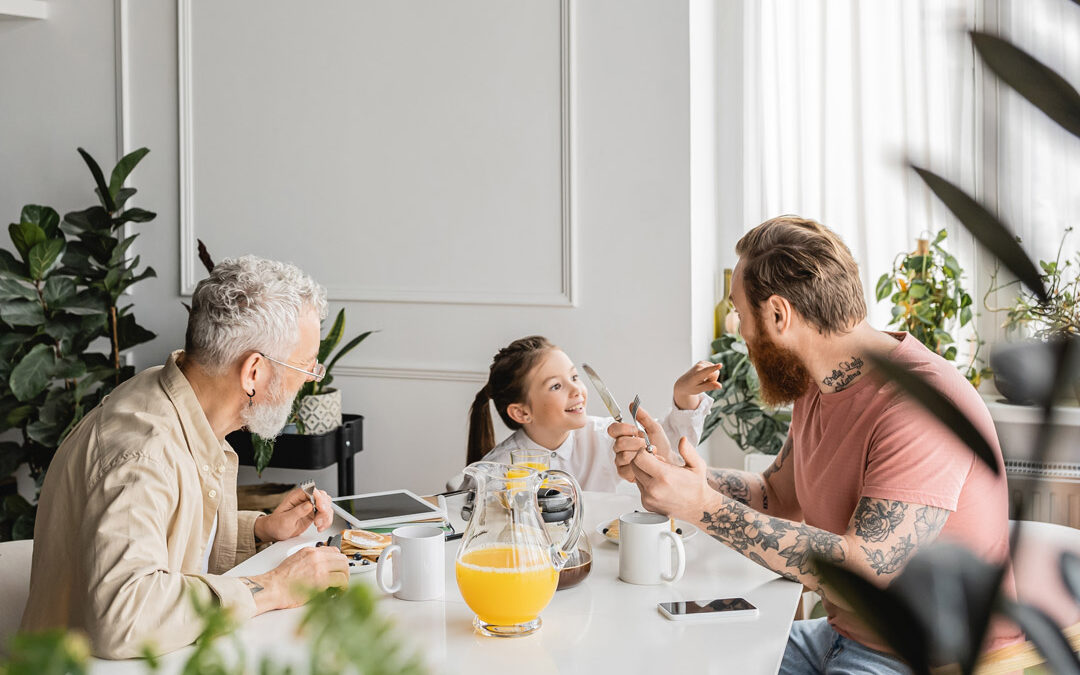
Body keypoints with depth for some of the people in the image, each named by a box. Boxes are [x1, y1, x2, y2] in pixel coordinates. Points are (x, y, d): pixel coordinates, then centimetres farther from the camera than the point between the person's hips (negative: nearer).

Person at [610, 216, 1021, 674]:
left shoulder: (924, 405, -25)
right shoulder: (818, 387, 5)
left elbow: (862, 574, -30)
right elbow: (777, 498, 16)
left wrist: (703, 507, -27)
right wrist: (674, 470, 0)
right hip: (843, 635, 9)